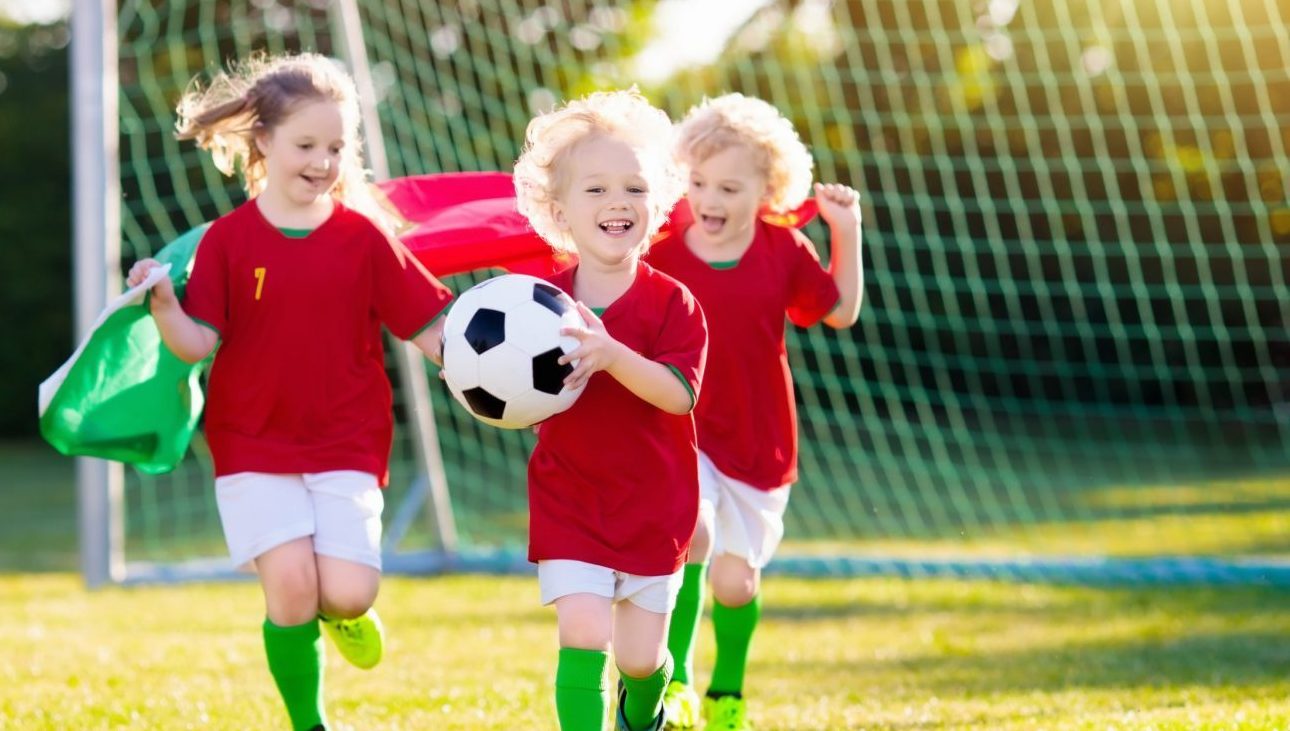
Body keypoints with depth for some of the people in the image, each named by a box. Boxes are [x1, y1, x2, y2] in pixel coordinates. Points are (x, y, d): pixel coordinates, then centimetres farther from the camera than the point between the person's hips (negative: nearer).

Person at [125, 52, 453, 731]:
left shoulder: (363, 240, 2)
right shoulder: (228, 240, -1)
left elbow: (429, 330, 2)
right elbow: (198, 342, -6)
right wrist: (163, 304, -25)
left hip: (347, 445, 1)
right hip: (253, 445, -1)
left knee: (349, 592, -12)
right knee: (291, 585, -14)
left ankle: (339, 612, 27)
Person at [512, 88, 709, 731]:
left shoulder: (671, 303, -10)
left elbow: (679, 393, -24)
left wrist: (611, 354, -39)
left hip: (654, 507, 0)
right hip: (568, 506, 0)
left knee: (640, 656, 11)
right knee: (583, 636, -17)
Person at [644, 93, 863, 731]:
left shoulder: (783, 251, -4)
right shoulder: (664, 254, -10)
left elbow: (841, 311, 8)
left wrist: (847, 231, 1)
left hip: (758, 444, 2)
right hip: (681, 434, -2)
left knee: (736, 578, 9)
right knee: (692, 533, -28)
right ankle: (676, 680, -17)